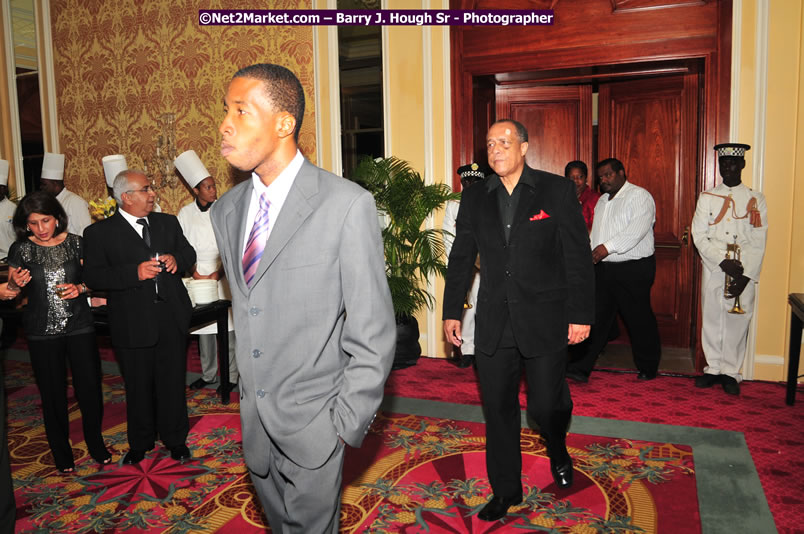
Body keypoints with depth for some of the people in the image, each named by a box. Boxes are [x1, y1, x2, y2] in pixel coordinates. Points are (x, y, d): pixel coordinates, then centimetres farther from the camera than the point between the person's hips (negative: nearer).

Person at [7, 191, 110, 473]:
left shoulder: (76, 244, -2)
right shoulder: (20, 250, -3)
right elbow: (11, 290, 8)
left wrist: (80, 287, -13)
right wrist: (16, 283, -14)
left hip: (80, 326, 0)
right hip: (42, 332, 0)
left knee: (90, 387, 3)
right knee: (53, 394, 10)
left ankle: (95, 443, 27)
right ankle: (61, 452, 29)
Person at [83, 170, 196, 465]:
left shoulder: (168, 222, 10)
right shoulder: (100, 232, -3)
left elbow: (189, 253, 16)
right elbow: (92, 276, -11)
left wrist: (176, 259, -7)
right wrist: (134, 272, -23)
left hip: (172, 318, 3)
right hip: (133, 324, -2)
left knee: (173, 383, 12)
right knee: (138, 387, 13)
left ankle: (175, 439, 31)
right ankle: (140, 443, 34)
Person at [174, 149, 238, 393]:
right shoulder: (186, 213, 5)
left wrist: (218, 274, -11)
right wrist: (195, 273, -4)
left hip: (223, 276, -2)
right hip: (198, 276, 3)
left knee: (228, 327, -2)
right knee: (203, 327, 10)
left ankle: (231, 376, 10)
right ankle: (208, 374, 24)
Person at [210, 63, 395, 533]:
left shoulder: (348, 205, -17)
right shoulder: (226, 211, 4)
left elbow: (373, 332, -14)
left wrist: (346, 422, -13)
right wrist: (247, 397, 14)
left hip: (313, 422, -6)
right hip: (255, 420, 6)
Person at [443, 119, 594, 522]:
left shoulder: (557, 191, -3)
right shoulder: (474, 198, 7)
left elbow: (578, 257, -4)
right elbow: (461, 258, 12)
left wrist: (581, 314, -7)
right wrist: (452, 311, 11)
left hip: (545, 321, -3)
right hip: (494, 323, 3)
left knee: (545, 404, 2)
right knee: (498, 409, 9)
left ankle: (558, 450, 40)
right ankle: (505, 489, 29)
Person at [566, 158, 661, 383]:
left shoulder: (639, 196, -7)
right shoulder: (602, 200, 18)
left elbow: (637, 229, -22)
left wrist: (608, 246, -30)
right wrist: (590, 254, 8)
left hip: (634, 269, -6)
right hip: (603, 269, 7)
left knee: (639, 319, 4)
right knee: (596, 317, 2)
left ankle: (648, 366, 23)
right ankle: (582, 367, 3)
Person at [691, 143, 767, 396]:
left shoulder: (756, 199, 5)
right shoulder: (707, 197, 7)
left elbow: (759, 242, 0)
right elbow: (699, 236, -1)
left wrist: (746, 275, -11)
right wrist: (723, 262, -14)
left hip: (745, 273, -1)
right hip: (713, 270, 1)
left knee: (738, 320, 1)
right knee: (712, 318, 6)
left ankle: (731, 372, 14)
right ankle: (713, 368, 20)